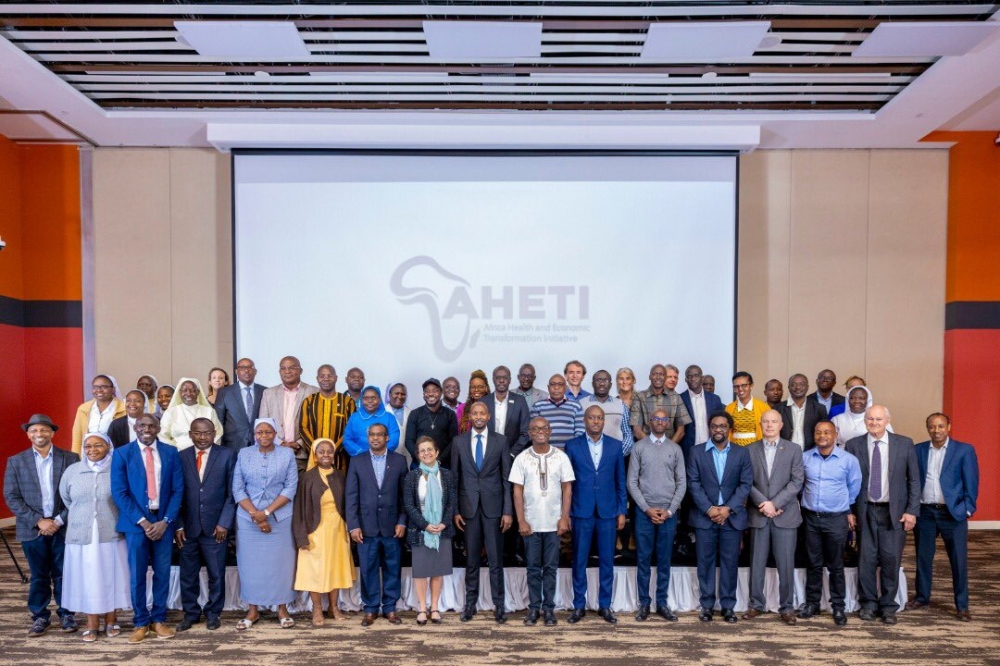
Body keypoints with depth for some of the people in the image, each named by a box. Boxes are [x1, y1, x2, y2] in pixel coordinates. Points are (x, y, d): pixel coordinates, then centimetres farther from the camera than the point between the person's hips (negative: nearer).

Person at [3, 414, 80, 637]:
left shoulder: (70, 458, 0)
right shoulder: (16, 461, 3)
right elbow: (11, 497, -1)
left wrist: (59, 520, -11)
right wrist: (38, 521, -10)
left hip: (63, 528, -1)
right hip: (32, 529, 1)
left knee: (63, 574, 8)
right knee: (38, 576, 9)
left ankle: (66, 614, 21)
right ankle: (40, 617, 22)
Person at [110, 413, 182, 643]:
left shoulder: (171, 452, 3)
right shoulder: (122, 454, -1)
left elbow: (178, 490, 2)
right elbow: (119, 492, -6)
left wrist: (165, 521, -8)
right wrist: (142, 521, -12)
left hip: (163, 522, 1)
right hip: (136, 522, -1)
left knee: (162, 573, 8)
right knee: (137, 575, 6)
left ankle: (159, 619, 22)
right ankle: (141, 622, 20)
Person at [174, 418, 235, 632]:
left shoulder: (228, 455, -2)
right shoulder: (181, 457, 3)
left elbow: (232, 492, -3)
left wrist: (224, 523, -8)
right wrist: (178, 525, -3)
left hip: (216, 526, -1)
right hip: (188, 527, 1)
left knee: (216, 574, 9)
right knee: (188, 575, 11)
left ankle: (213, 613, 26)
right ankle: (191, 613, 28)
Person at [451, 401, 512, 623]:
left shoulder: (501, 441, 1)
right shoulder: (459, 442, 4)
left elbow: (507, 478, 0)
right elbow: (454, 477, 6)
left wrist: (508, 511, -4)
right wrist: (455, 510, 0)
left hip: (493, 506, -1)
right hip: (468, 506, 1)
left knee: (496, 558, 3)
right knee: (471, 558, 9)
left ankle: (499, 604, 14)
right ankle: (470, 602, 21)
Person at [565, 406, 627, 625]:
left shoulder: (616, 446, 4)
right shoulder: (572, 446, 1)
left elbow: (620, 481, 7)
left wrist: (621, 511, 4)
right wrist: (565, 512, 0)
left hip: (608, 512, 1)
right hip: (581, 512, -1)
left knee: (607, 561, 7)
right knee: (579, 561, 6)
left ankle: (605, 605, 21)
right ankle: (579, 606, 18)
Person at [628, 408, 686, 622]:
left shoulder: (675, 449, 6)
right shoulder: (639, 447, 1)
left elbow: (682, 483, 4)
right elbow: (632, 482, -1)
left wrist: (670, 510, -6)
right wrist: (647, 508, -8)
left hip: (668, 513, 1)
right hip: (644, 511, -1)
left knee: (664, 560, 8)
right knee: (643, 559, 4)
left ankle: (662, 603, 17)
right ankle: (644, 603, 13)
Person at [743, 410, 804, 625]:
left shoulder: (793, 449, 4)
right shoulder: (750, 450, 6)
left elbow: (796, 482, -3)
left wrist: (774, 503, -12)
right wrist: (763, 504, -12)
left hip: (785, 514, -1)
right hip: (758, 514, 1)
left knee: (786, 564, 2)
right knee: (757, 563, 6)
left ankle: (787, 607, 14)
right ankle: (757, 604, 18)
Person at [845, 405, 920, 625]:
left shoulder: (904, 444, 2)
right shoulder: (853, 445, 1)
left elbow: (914, 479, 4)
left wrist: (912, 510, -2)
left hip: (894, 512, 0)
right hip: (865, 511, 0)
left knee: (891, 559, 2)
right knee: (866, 559, 4)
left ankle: (888, 606, 18)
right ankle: (868, 604, 19)